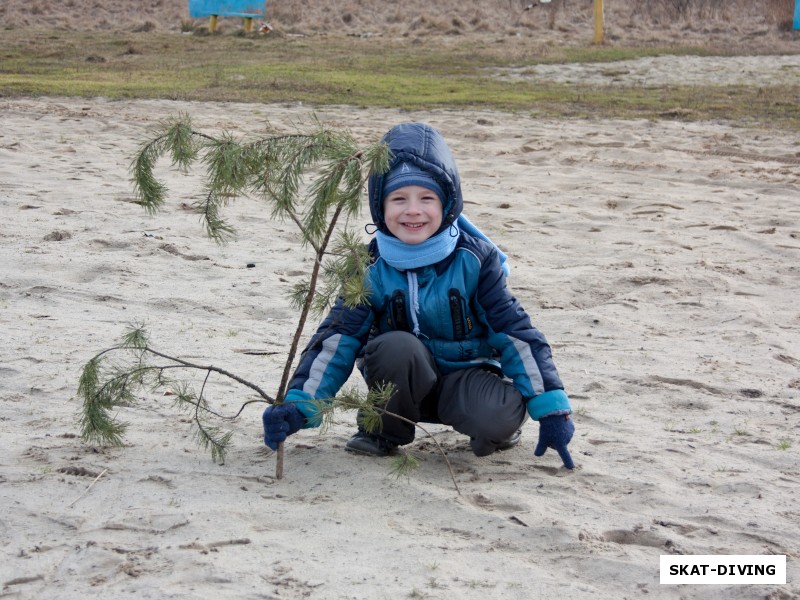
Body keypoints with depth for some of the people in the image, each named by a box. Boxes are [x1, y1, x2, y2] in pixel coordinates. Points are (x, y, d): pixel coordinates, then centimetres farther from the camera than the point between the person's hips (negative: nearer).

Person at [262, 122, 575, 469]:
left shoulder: (474, 259, -11)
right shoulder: (372, 268, -9)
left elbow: (516, 334, -9)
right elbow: (337, 339, -10)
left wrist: (551, 410, -13)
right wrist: (299, 406, -24)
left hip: (468, 377, -1)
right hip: (406, 387, 1)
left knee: (497, 418, -35)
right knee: (394, 346, -33)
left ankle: (497, 429, 3)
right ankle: (385, 430, -7)